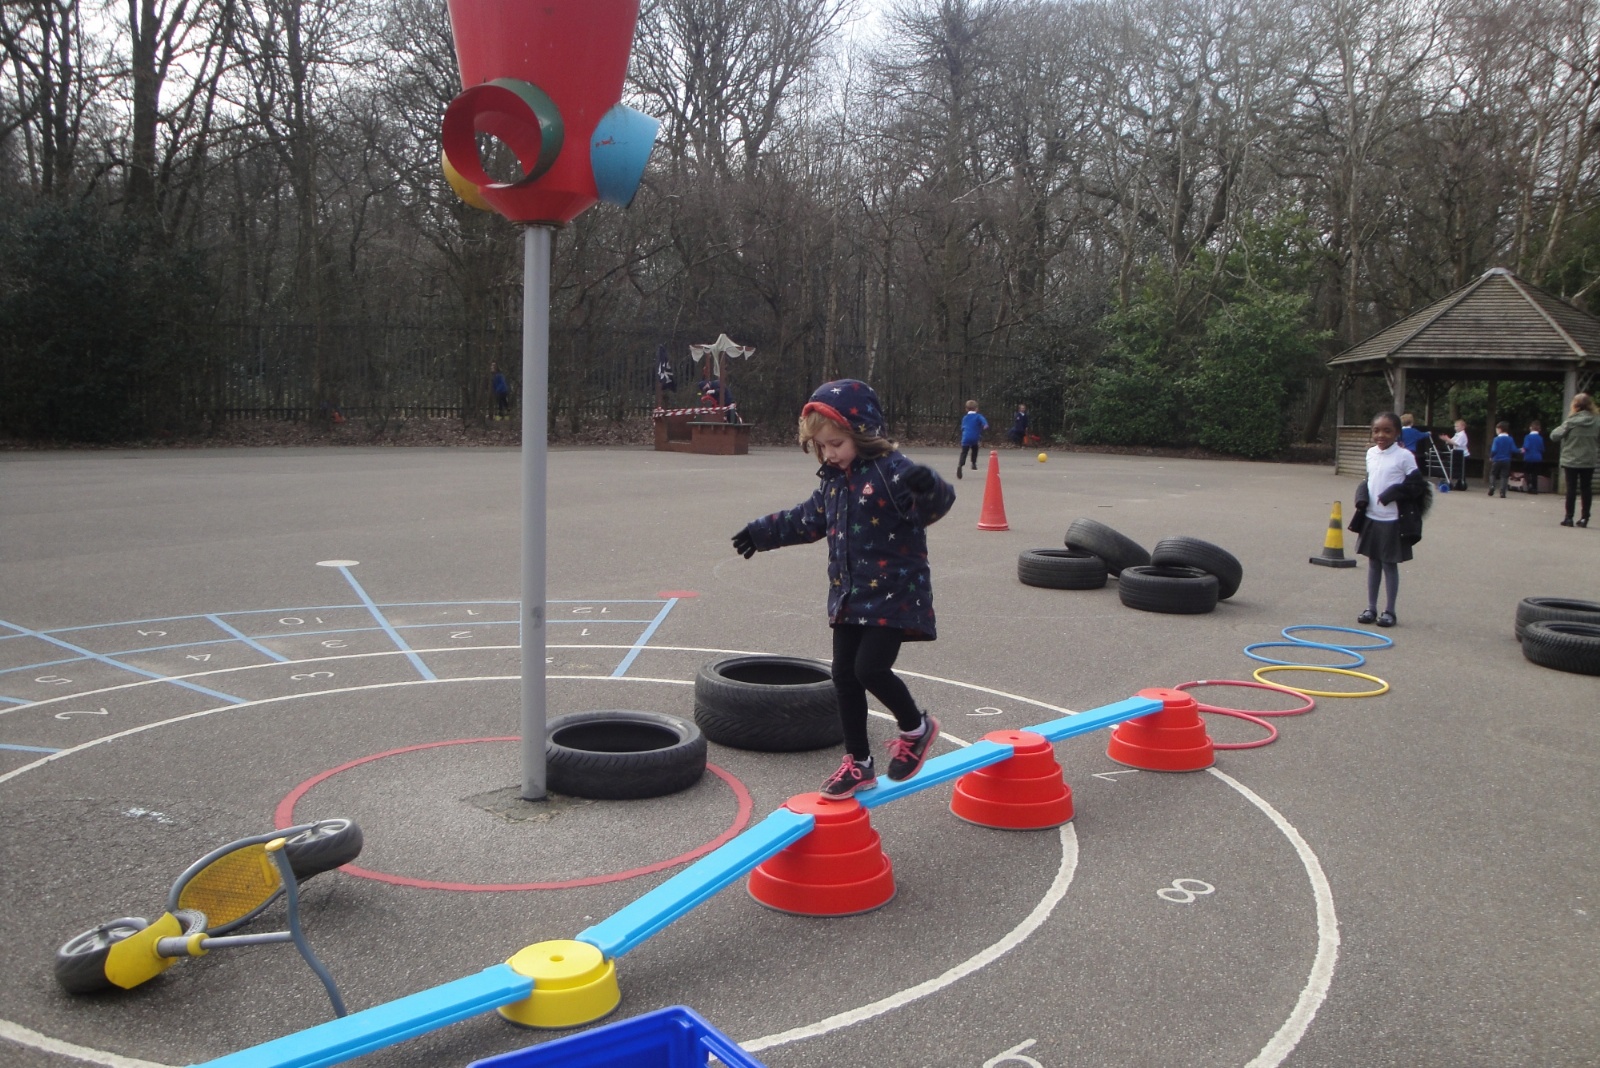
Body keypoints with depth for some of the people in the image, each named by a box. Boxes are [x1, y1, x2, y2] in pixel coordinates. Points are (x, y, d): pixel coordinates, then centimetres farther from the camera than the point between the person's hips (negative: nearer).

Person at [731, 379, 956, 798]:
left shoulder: (891, 470, -15)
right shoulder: (834, 480, 10)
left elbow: (935, 503, -29)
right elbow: (807, 519, 25)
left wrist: (928, 487, -51)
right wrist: (761, 532, 32)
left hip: (893, 594, -8)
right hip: (848, 595, 8)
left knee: (870, 668, -15)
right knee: (844, 675, 7)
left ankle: (916, 727, 14)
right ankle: (858, 763, 20)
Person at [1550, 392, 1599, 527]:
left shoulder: (1571, 422, -12)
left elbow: (1554, 436, -11)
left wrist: (1563, 428, 5)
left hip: (1571, 461, -3)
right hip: (1589, 462, 3)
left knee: (1571, 488, 3)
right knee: (1586, 488, 10)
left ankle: (1569, 517, 5)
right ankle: (1585, 518, 11)